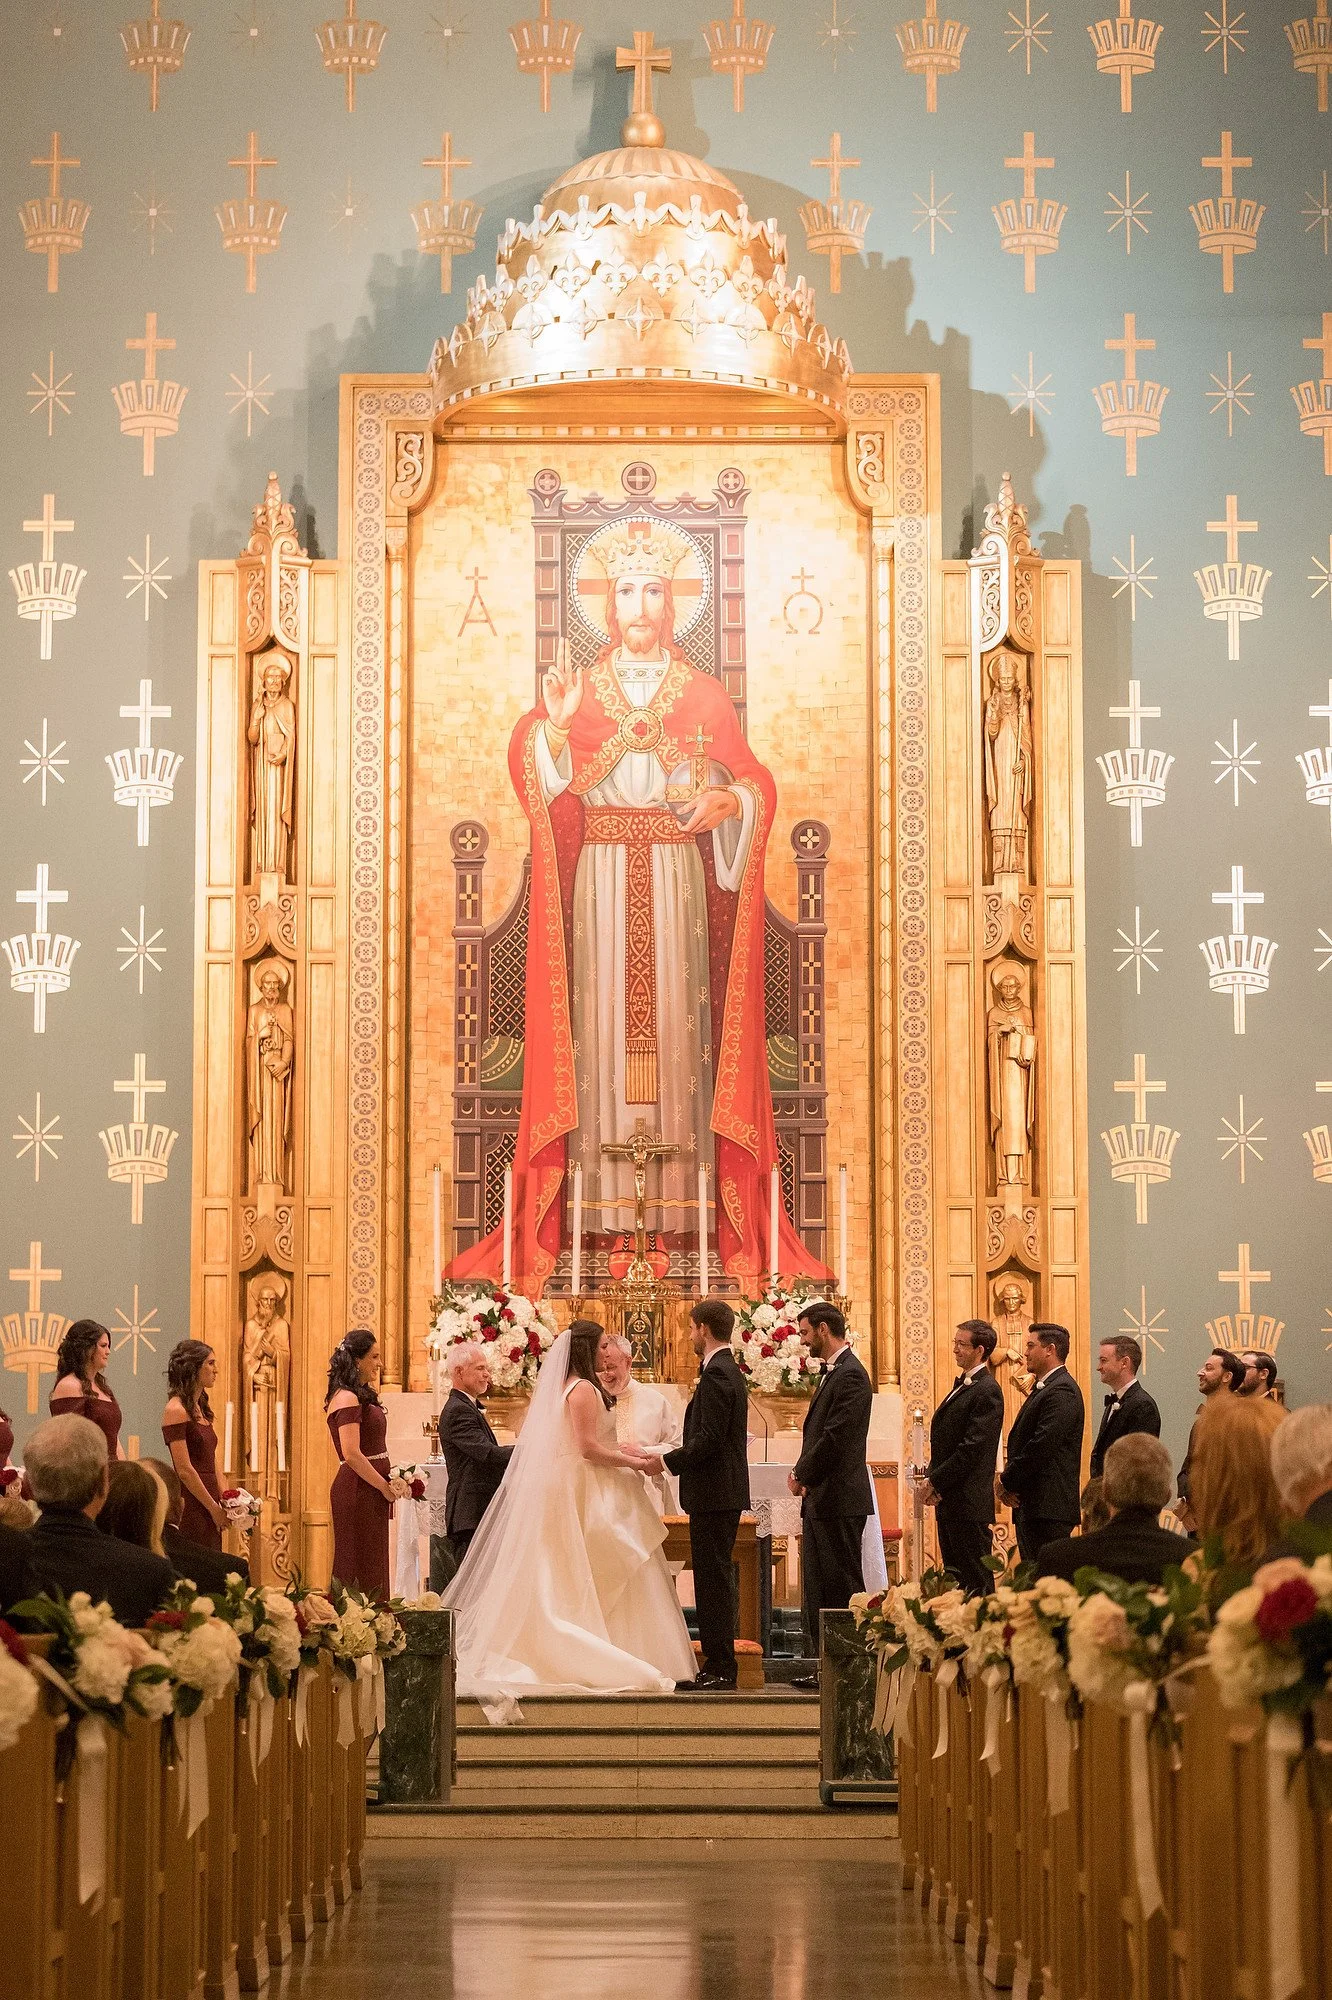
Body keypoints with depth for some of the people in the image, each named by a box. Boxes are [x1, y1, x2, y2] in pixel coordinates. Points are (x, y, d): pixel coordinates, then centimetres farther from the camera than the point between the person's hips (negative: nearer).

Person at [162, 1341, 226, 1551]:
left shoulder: (202, 1409, 15)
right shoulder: (176, 1411, -11)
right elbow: (184, 1470, -15)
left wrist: (223, 1501, 6)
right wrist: (214, 1508, -12)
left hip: (208, 1508, 9)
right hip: (191, 1508, -9)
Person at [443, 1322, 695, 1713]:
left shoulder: (564, 1387, 14)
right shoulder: (584, 1389, -15)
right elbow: (588, 1449, -21)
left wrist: (618, 1450, 12)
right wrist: (632, 1463, -13)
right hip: (586, 1491, -10)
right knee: (609, 1576, -6)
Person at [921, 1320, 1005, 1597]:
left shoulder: (987, 1391, -13)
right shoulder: (962, 1385, 17)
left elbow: (972, 1448, -19)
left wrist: (935, 1481, -15)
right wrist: (932, 1480, 5)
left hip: (969, 1501, -10)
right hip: (949, 1501, 10)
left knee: (975, 1580, -6)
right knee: (954, 1575, 11)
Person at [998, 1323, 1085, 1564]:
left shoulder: (1061, 1392, -13)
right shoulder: (1043, 1388, 21)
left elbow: (1042, 1446, -20)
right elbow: (1022, 1440, 20)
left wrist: (1007, 1482, -11)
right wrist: (1008, 1480, 4)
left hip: (1049, 1508, -11)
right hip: (1032, 1507, 11)